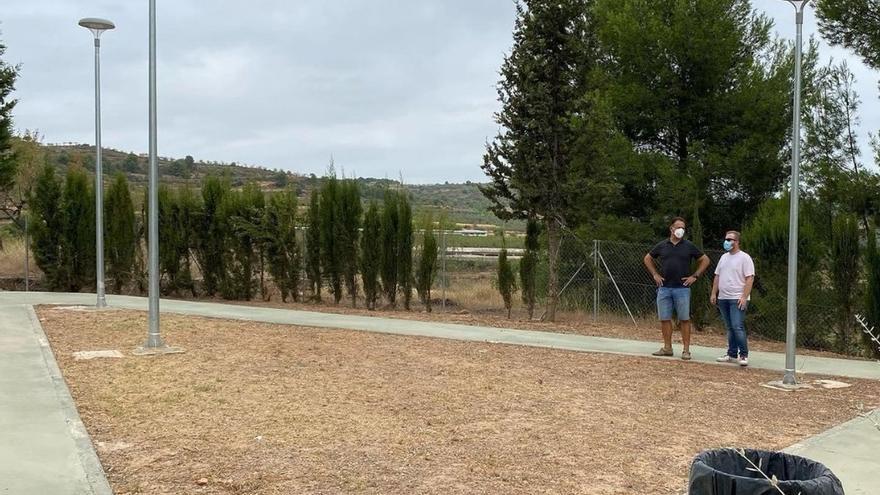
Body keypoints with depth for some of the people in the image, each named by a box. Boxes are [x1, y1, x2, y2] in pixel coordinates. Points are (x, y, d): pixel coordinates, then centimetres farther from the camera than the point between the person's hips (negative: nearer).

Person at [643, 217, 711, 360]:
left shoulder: (689, 246, 3)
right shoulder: (662, 245, 7)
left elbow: (705, 260, 9)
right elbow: (648, 259, 20)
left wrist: (695, 276, 1)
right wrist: (655, 275, 10)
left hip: (682, 288, -2)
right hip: (664, 288, 2)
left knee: (684, 319, -1)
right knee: (664, 319, 4)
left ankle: (686, 350, 4)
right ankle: (667, 348, 14)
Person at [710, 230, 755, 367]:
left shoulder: (744, 258, -7)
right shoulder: (724, 257, 16)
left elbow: (750, 279, -13)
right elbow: (717, 276, 20)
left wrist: (744, 297, -20)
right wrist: (714, 293, 12)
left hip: (737, 299, -7)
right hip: (723, 298, 7)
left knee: (738, 327, -13)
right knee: (730, 328, 11)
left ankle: (743, 355, -6)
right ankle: (732, 355, 15)